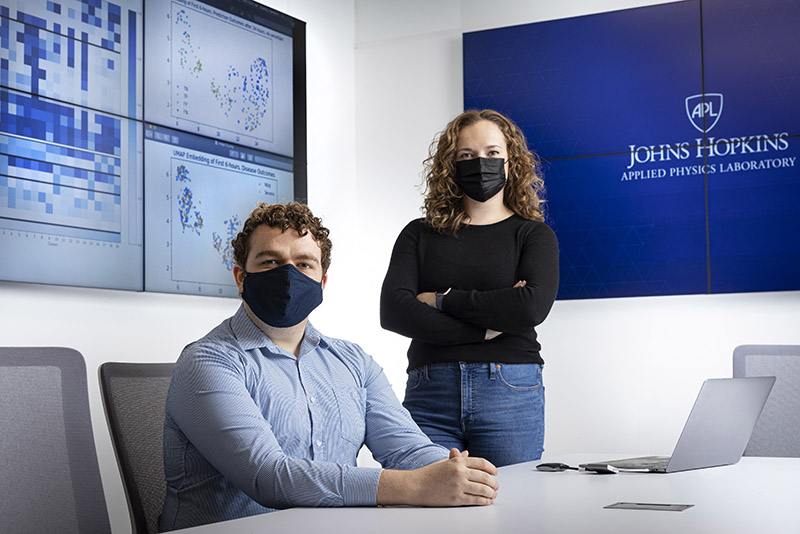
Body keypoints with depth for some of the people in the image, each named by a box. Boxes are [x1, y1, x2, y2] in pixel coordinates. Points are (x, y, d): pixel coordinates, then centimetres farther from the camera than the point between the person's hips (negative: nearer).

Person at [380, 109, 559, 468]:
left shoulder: (533, 234, 9)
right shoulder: (420, 235, 13)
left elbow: (533, 306, -11)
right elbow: (392, 311, -3)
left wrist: (441, 300, -6)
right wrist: (484, 328, -9)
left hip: (509, 396, -1)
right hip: (428, 396, 1)